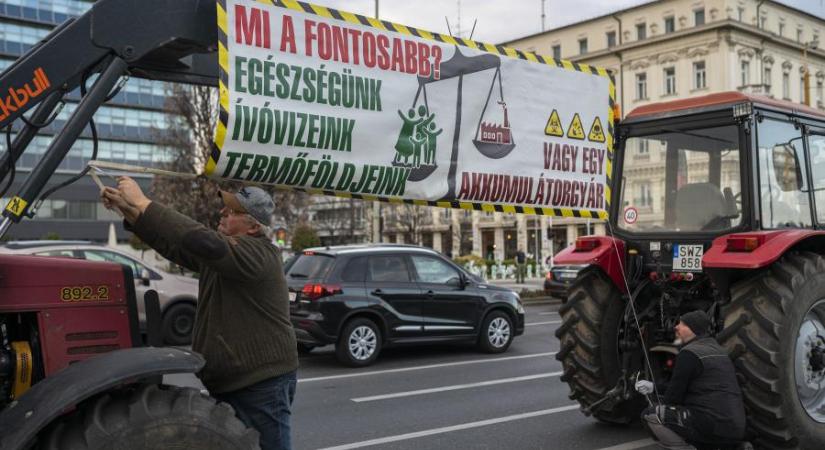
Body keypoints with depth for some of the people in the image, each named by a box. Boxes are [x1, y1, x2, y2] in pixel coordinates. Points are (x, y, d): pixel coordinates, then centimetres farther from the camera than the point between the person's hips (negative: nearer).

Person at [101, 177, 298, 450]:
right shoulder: (221, 250, 12)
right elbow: (172, 244, 11)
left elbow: (201, 241, -32)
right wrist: (128, 210, -2)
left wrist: (143, 204, -27)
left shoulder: (257, 253, -19)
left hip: (262, 384, -9)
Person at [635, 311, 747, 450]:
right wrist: (654, 387, 28)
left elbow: (673, 396, -5)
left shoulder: (689, 353, -9)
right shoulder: (716, 348, 20)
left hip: (713, 426, -9)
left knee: (650, 416, -6)